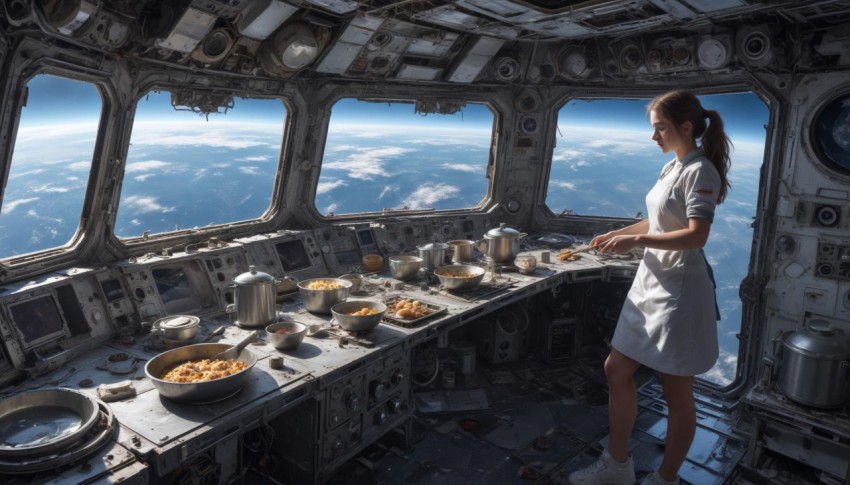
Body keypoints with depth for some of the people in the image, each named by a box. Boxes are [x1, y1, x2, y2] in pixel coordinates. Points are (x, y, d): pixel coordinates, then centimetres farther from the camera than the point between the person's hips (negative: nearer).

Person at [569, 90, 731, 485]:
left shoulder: (700, 171, -14)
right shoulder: (671, 168, 12)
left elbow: (696, 234, -23)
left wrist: (637, 240, -25)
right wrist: (617, 234, 9)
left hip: (679, 290, -9)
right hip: (650, 283, 9)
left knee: (677, 390, 6)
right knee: (617, 370, 12)